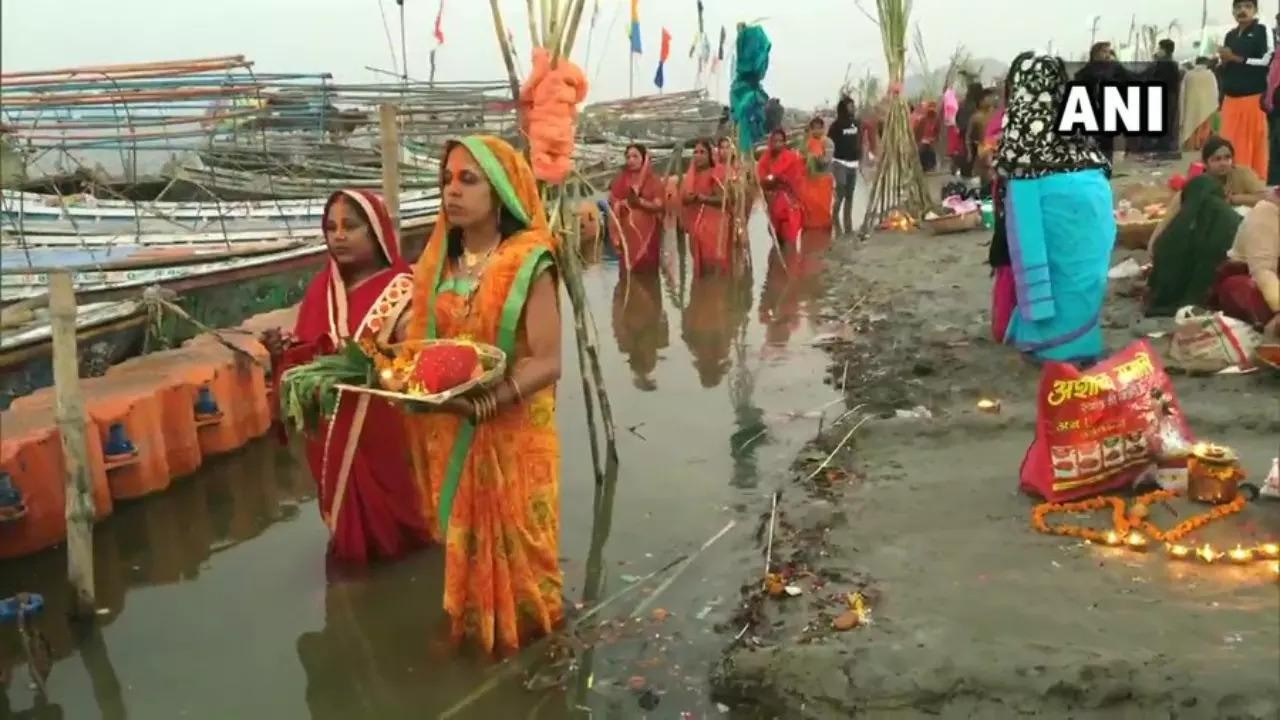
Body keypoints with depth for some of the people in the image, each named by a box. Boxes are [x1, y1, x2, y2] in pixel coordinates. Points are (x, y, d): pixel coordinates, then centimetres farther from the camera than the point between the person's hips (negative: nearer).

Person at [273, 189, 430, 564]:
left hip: (383, 432, -5)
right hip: (331, 430, 5)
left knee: (387, 525, 5)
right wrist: (283, 350, -9)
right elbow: (302, 355, 12)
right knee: (345, 513, 16)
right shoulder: (322, 288, 7)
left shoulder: (401, 290, -9)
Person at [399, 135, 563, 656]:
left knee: (511, 537, 9)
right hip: (448, 429, 5)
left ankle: (519, 633, 31)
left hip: (510, 431, -5)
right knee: (464, 534, 18)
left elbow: (546, 363, -19)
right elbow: (419, 336, 12)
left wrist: (483, 404, -30)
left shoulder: (530, 265, -15)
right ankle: (472, 625, 39)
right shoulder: (439, 259, 4)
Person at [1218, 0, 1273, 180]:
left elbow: (1267, 62, -11)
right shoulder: (1230, 35, 15)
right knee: (1230, 144, 3)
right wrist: (1224, 61, 1)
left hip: (1254, 97, -5)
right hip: (1231, 98, 5)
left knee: (1255, 143, -4)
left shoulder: (1263, 31, -2)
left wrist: (1236, 58, -11)